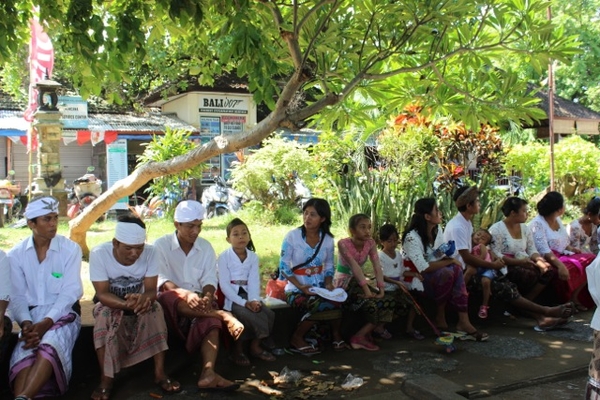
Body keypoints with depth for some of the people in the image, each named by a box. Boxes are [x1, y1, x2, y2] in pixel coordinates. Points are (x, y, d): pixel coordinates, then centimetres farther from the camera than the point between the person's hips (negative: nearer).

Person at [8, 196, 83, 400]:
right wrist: (26, 323, -18)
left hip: (63, 313, -2)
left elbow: (69, 292, -9)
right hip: (32, 315, 2)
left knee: (49, 346, -36)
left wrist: (46, 323, -22)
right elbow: (17, 296, 2)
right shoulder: (16, 255, 5)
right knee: (24, 354, -30)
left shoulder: (70, 249, -3)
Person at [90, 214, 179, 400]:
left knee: (155, 308, -30)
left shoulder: (150, 252, -20)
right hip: (110, 304, -1)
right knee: (105, 314, -34)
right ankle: (106, 379, -24)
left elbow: (151, 290, -21)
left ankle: (160, 373, -23)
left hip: (138, 303, 2)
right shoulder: (99, 253, -25)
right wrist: (126, 304, -47)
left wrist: (144, 299, -47)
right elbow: (102, 294, -26)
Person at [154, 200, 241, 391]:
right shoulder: (161, 245, -2)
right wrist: (186, 293, -32)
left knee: (210, 319, -32)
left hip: (198, 298, 2)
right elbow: (161, 280, -13)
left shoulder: (205, 246, 8)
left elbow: (210, 279, 1)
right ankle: (223, 315, -39)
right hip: (172, 299, -2)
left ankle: (208, 373, -47)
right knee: (169, 297, -39)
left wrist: (207, 296, -24)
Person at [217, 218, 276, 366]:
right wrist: (244, 303, -22)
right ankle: (239, 349, -9)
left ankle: (255, 346, 2)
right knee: (247, 315, -30)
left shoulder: (253, 257, 6)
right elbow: (224, 285, -14)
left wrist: (254, 300, -21)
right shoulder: (224, 257, -8)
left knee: (268, 314, -16)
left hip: (247, 295, 5)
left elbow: (254, 281, -1)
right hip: (231, 297, -5)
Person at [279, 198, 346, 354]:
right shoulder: (292, 236, -10)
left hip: (319, 288, 4)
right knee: (322, 306, -32)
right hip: (296, 290, -3)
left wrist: (328, 283, -10)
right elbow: (284, 267, -10)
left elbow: (329, 266, 11)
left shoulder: (328, 240, 2)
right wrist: (301, 286, -22)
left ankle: (336, 335, 1)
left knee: (336, 304, -29)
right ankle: (297, 339, -8)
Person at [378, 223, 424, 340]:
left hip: (398, 287, 7)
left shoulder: (398, 254, 9)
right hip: (386, 289, -7)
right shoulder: (380, 256, -13)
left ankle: (409, 328, 12)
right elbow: (381, 276, -17)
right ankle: (380, 326, -1)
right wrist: (397, 282, -25)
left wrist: (414, 274, -1)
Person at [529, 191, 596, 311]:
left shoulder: (557, 220, 15)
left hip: (563, 255, 9)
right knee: (569, 269, -35)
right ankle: (567, 301, -12)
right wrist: (560, 265, -35)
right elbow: (544, 251, -23)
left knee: (591, 259, -11)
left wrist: (572, 248, 3)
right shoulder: (537, 224, -14)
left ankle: (574, 297, -8)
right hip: (549, 260, -9)